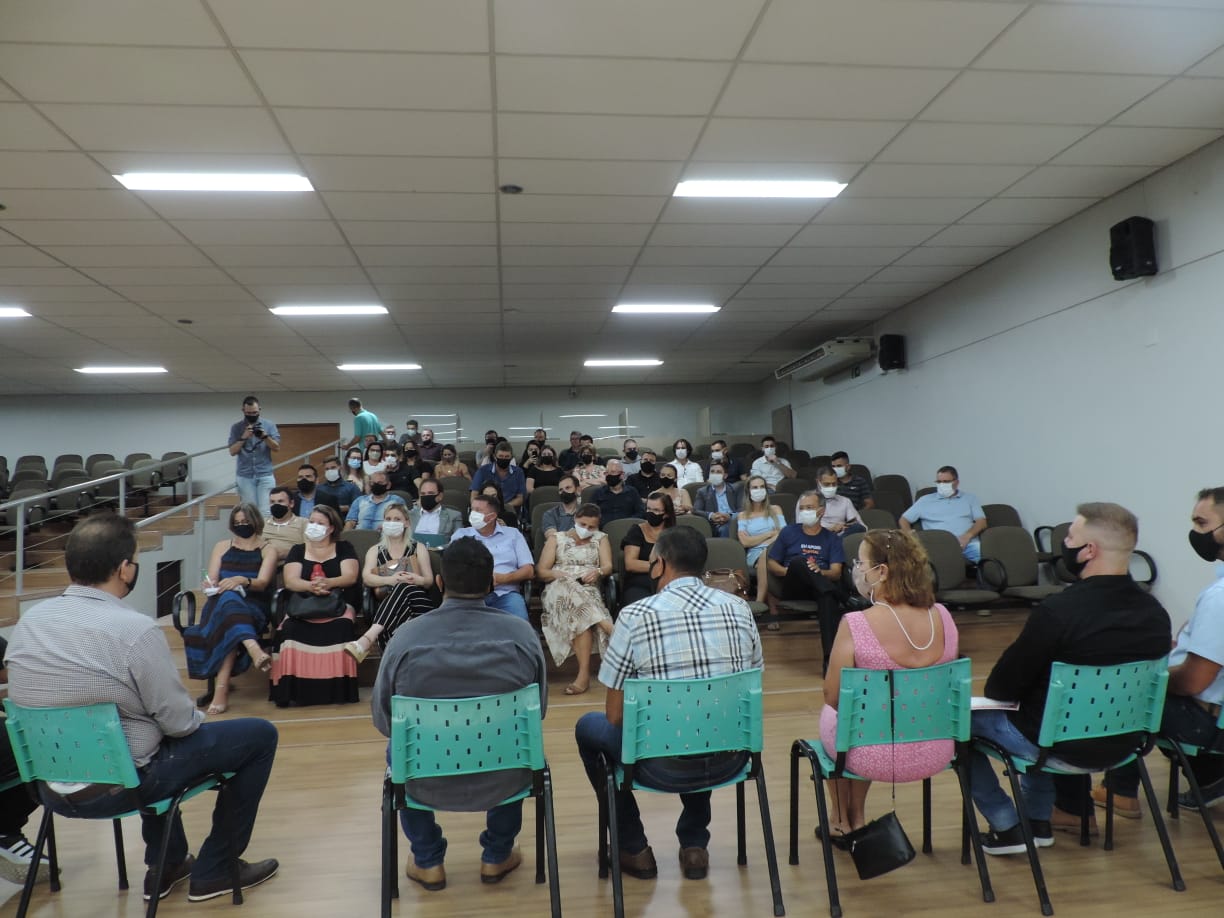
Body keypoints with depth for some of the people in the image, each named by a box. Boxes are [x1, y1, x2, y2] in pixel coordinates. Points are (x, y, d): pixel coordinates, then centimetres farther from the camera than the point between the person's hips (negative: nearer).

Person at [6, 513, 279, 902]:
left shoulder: (28, 620, -3)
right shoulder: (135, 629, -24)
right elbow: (179, 722, -17)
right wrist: (197, 718, 7)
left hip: (51, 787, 8)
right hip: (119, 785, -7)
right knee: (259, 734, 6)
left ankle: (166, 865, 39)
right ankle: (214, 870, 17)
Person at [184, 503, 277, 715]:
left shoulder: (268, 550, 11)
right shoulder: (221, 546, 20)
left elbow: (262, 583, -6)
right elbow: (211, 580, 9)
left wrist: (242, 581, -28)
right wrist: (209, 585, -17)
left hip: (254, 607, -1)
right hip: (221, 603, 1)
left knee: (229, 627, -37)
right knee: (229, 599, -38)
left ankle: (221, 688, -47)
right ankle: (255, 650, -63)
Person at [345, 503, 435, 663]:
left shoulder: (418, 548, 16)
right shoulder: (375, 550, 17)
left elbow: (429, 580, 8)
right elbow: (366, 578, -1)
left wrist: (418, 580, -19)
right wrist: (391, 579, -22)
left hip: (414, 599, 0)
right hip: (386, 603, 0)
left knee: (404, 588, -37)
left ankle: (368, 639, -52)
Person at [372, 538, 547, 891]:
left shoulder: (406, 636, -14)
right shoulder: (522, 633, -12)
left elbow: (383, 720, -1)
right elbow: (538, 710, 1)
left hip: (428, 783, 0)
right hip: (504, 778, 1)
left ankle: (428, 862, 38)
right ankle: (497, 856, 41)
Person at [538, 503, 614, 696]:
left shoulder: (600, 538, 20)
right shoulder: (556, 538, 17)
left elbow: (608, 566, 3)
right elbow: (541, 571, 9)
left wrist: (598, 572, -22)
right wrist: (559, 575, -14)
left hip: (589, 590, 1)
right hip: (558, 589, 0)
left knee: (579, 614, -38)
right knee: (571, 592, -40)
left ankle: (584, 673, -42)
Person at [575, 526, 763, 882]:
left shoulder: (635, 615, -11)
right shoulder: (739, 608, 0)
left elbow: (615, 716, -6)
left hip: (665, 766, -4)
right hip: (731, 759, 4)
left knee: (590, 727, 23)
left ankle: (634, 849, 26)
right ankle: (694, 844, 31)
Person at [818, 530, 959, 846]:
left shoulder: (855, 624, -23)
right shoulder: (942, 617, -7)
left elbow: (833, 697, -12)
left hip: (875, 757, -4)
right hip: (936, 754, 5)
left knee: (830, 713, 27)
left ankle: (841, 820, 44)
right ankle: (857, 818, 45)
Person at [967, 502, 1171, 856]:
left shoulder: (1057, 610, -28)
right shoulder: (1156, 613, -6)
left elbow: (1000, 688, -19)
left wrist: (996, 686, 6)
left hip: (1058, 748, -7)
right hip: (1120, 744, 7)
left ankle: (1008, 827, 15)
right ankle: (1039, 821, 34)